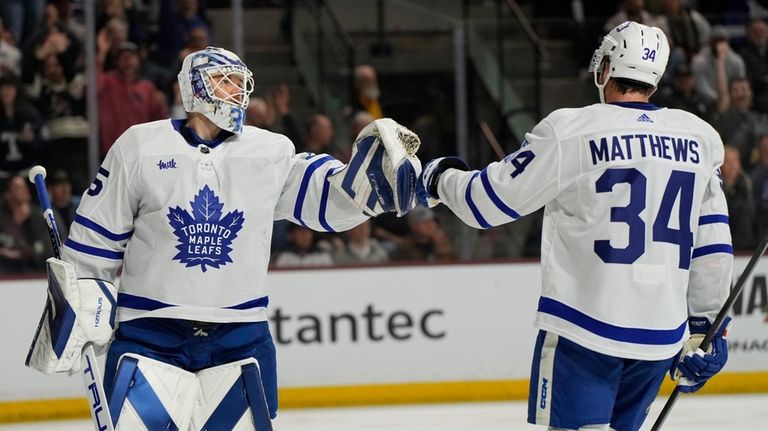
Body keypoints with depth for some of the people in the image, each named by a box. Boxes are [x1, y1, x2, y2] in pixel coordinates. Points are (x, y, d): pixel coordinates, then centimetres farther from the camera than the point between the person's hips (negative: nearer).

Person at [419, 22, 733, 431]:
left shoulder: (570, 131, -8)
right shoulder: (700, 139, 6)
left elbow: (489, 201, -1)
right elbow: (712, 245, 10)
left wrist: (442, 178, 19)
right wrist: (703, 325, 20)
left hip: (585, 325, -5)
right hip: (662, 333, 5)